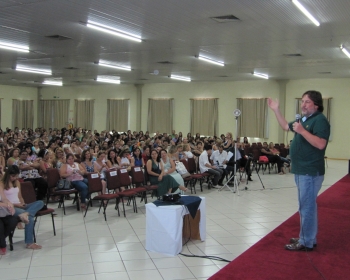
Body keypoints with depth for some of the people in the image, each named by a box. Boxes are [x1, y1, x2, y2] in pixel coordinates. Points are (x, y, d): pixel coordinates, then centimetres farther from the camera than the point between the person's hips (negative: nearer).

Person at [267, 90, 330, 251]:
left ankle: (306, 243, 2)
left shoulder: (320, 120, -14)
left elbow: (320, 144, -26)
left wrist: (302, 131, -28)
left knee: (307, 206, -5)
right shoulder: (304, 119, 15)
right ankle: (307, 237, 27)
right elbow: (286, 126, 28)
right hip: (301, 171, 10)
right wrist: (276, 110, 21)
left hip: (310, 172, -10)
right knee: (306, 206, 17)